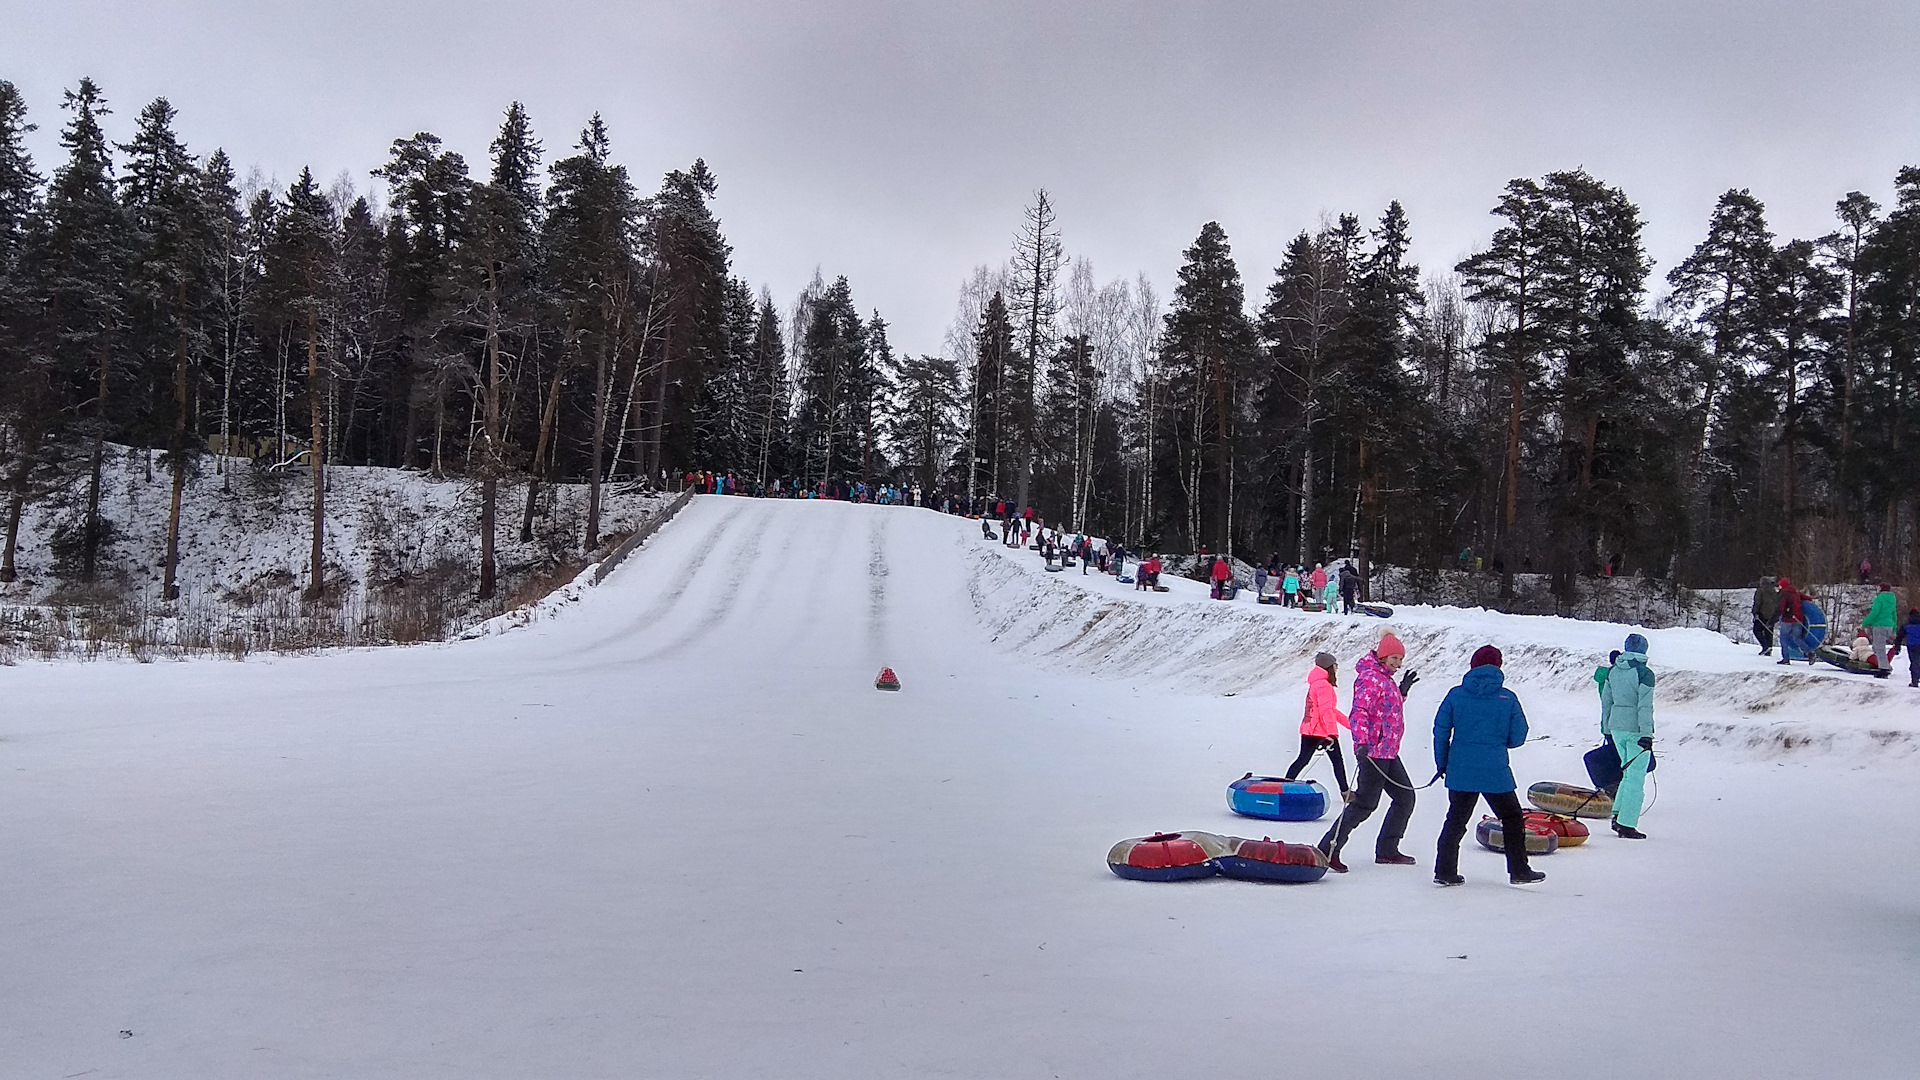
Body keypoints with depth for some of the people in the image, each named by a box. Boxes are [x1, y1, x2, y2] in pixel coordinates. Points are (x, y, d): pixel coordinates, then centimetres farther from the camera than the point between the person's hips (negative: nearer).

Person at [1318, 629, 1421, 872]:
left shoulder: (1385, 679, 17)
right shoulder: (1369, 678, -13)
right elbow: (1359, 713, -25)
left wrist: (1402, 690, 19)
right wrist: (1361, 742, -37)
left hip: (1389, 752, 10)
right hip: (1374, 751, -10)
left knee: (1405, 798, 15)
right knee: (1365, 803, -9)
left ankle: (1387, 850, 23)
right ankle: (1328, 850, -5)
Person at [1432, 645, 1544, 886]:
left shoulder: (1456, 695, -2)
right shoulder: (1507, 698, -5)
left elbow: (1440, 731, 1)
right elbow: (1518, 738, -1)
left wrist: (1442, 763, 11)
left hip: (1460, 770, 2)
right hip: (1495, 771, -2)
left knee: (1456, 820, 13)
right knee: (1512, 818, 17)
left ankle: (1445, 871, 11)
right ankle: (1519, 870, 21)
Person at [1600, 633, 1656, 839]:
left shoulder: (1613, 671, 8)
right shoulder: (1644, 673, -12)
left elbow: (1606, 701, 13)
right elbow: (1645, 705, -17)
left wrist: (1606, 729, 22)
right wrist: (1646, 734, -17)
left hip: (1616, 726, 6)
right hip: (1636, 729, -6)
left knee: (1629, 773, 20)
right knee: (1636, 778, -1)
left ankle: (1618, 815, 14)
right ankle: (1626, 825, -2)